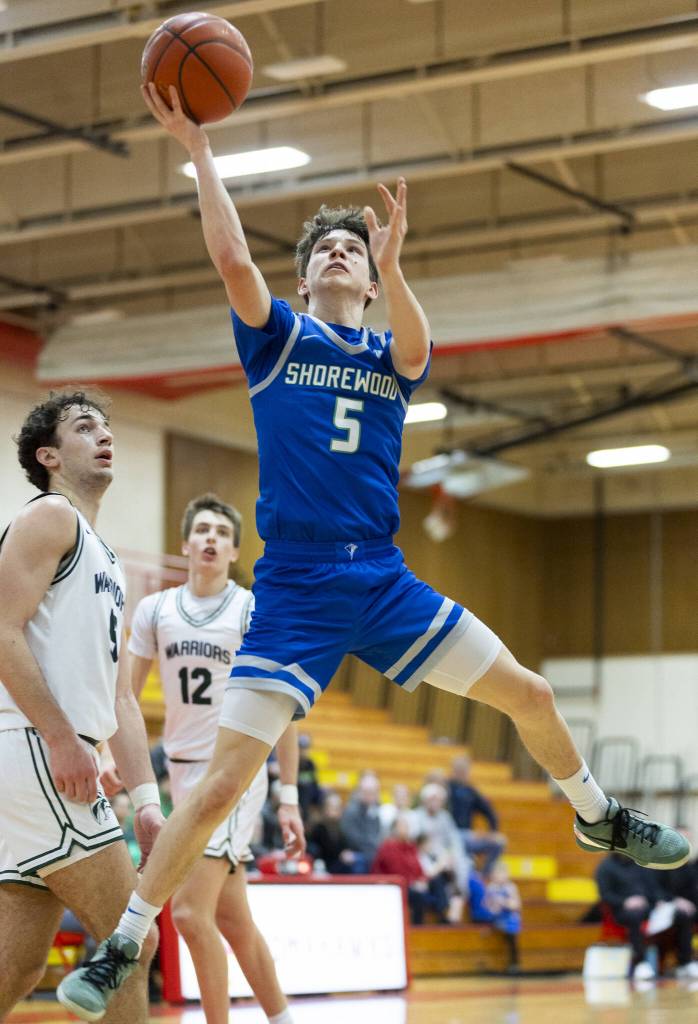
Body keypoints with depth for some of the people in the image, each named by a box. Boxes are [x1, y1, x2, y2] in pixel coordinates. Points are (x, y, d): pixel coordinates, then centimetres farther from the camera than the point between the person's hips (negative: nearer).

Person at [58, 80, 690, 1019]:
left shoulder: (390, 352, 11)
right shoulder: (277, 336, 6)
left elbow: (415, 350, -15)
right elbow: (232, 258, -13)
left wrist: (391, 268, -33)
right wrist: (198, 146, -17)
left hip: (384, 580, 3)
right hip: (295, 587, -3)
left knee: (527, 692, 5)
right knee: (226, 776, -13)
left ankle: (599, 818, 32)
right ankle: (124, 943, -3)